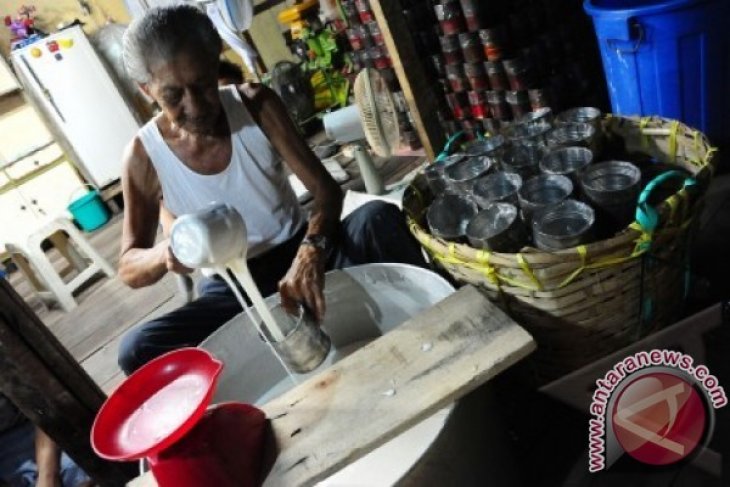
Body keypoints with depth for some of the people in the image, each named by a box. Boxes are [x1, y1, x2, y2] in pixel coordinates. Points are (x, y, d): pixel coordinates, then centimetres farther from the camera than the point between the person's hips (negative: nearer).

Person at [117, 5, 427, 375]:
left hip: (301, 256, 0)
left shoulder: (256, 104, -10)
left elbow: (325, 188, -16)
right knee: (136, 349, -24)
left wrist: (311, 251, -37)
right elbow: (129, 268, -9)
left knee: (379, 217, -28)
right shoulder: (145, 156, -11)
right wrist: (165, 254, -34)